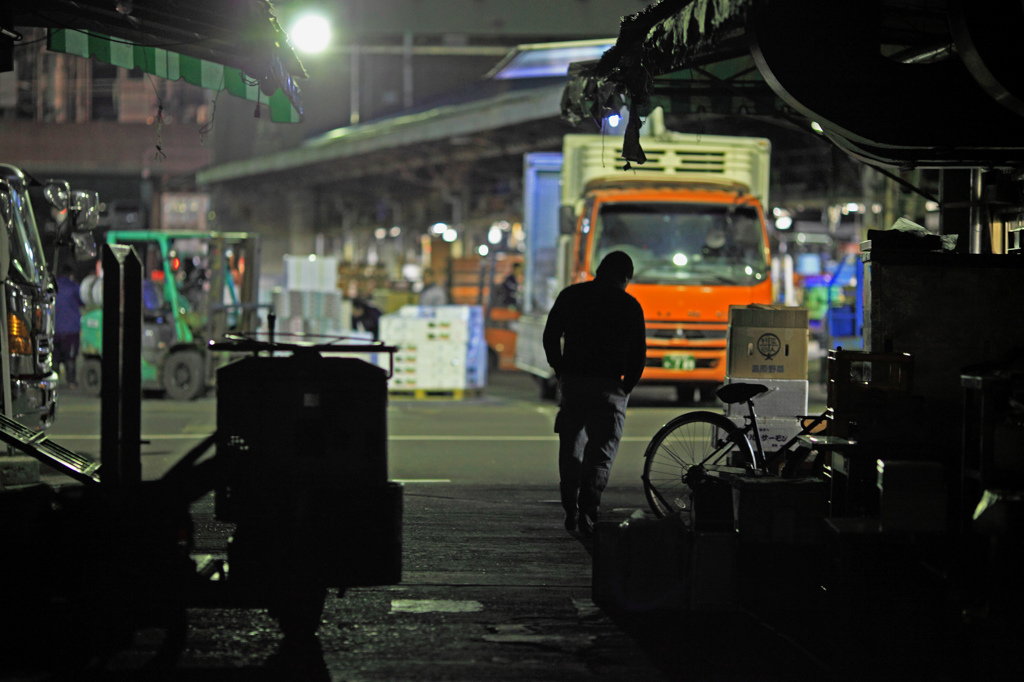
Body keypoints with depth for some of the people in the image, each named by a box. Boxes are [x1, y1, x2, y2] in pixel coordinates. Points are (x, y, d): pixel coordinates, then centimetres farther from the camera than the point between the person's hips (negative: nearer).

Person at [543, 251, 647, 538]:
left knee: (570, 450, 15)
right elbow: (638, 354, -1)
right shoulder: (629, 305, -1)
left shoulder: (570, 296, 7)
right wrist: (625, 388, 10)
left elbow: (550, 337, 9)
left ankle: (570, 513, 15)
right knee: (601, 452, -1)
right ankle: (588, 514, -14)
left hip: (572, 382, 3)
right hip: (608, 386, -3)